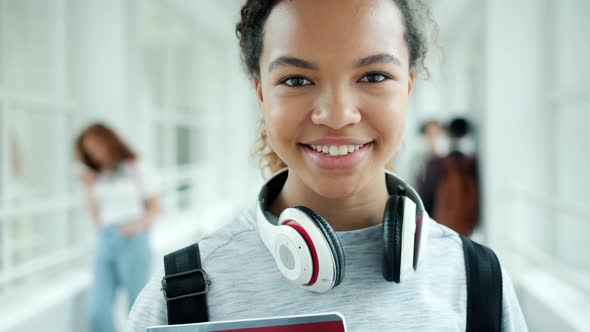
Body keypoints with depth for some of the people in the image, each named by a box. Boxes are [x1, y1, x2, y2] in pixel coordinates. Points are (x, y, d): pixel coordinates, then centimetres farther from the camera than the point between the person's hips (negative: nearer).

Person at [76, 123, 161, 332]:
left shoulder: (136, 168, 5)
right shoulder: (98, 176, 16)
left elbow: (155, 207, 3)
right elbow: (95, 216, 14)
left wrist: (139, 224, -14)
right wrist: (88, 188, 4)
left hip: (132, 241, -4)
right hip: (104, 243, 4)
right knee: (98, 312, -6)